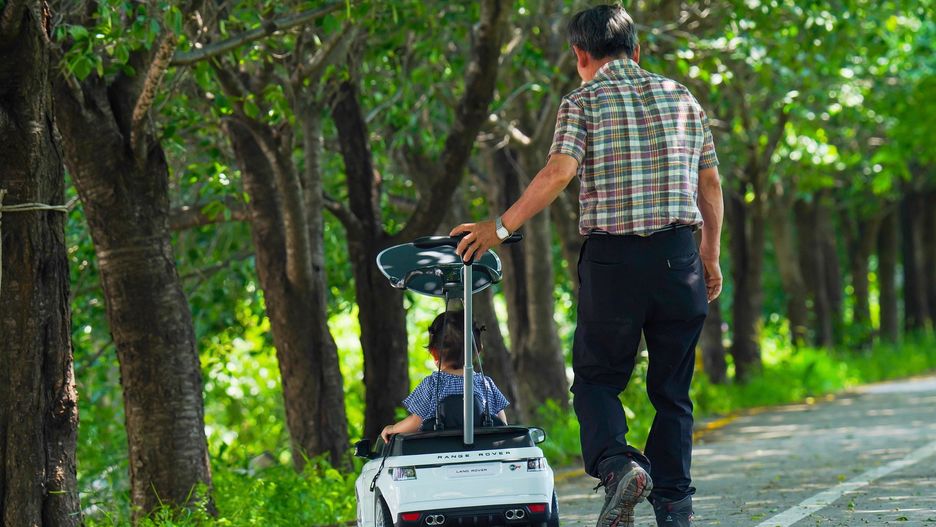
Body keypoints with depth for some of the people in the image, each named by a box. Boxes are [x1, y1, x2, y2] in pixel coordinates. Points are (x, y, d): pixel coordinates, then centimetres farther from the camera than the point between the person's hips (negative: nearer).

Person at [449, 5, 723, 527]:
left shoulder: (584, 101, -1)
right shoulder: (683, 98, 12)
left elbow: (558, 173, -15)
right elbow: (710, 183, 13)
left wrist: (501, 227, -8)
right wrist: (711, 257, 21)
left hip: (612, 258, -3)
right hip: (678, 255, 3)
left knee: (597, 379, 10)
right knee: (672, 391, 11)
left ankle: (617, 462, -17)